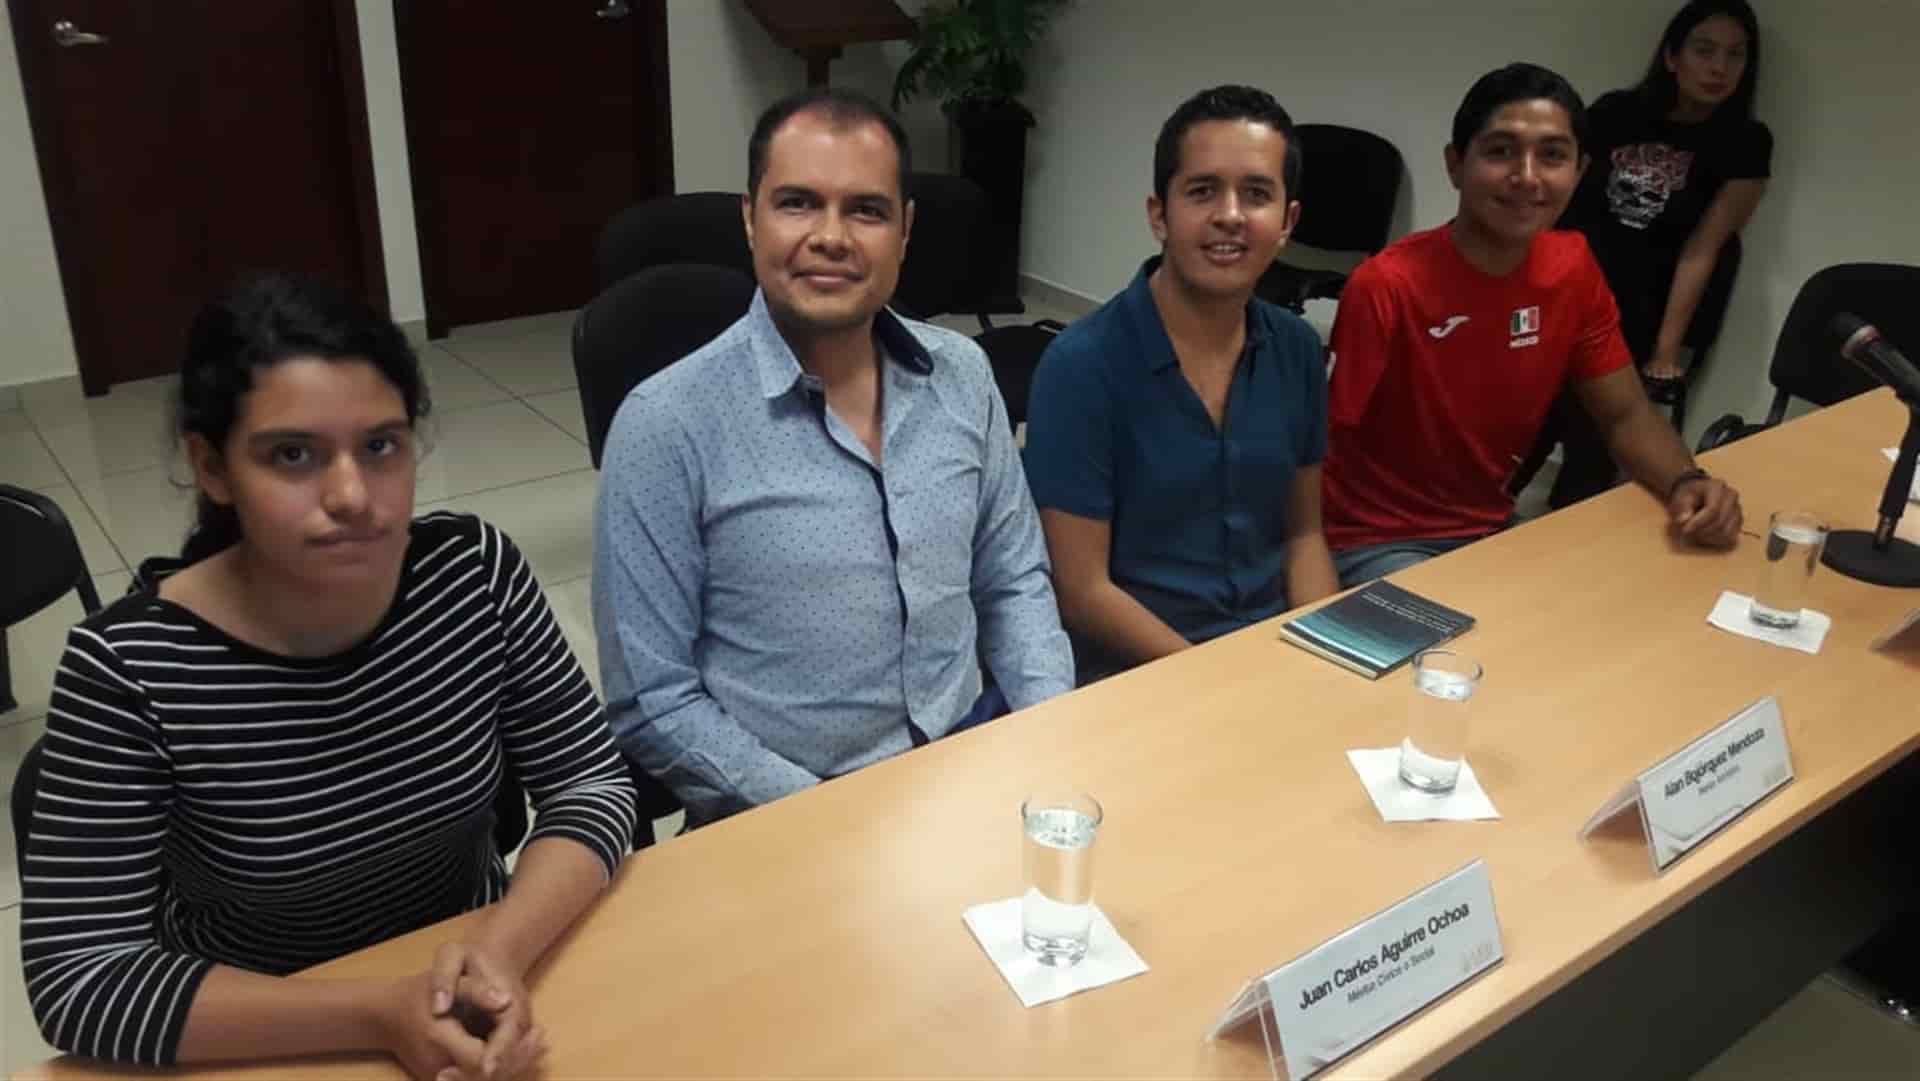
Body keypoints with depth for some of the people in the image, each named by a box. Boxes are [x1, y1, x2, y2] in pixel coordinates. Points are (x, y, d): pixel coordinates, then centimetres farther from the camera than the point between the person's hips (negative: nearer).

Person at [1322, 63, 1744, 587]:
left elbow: (1626, 414, 5)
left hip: (1492, 530, 7)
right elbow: (1318, 450, -17)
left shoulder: (1571, 268, -2)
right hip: (1378, 545, -7)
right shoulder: (1387, 287, -23)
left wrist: (1686, 482, -15)